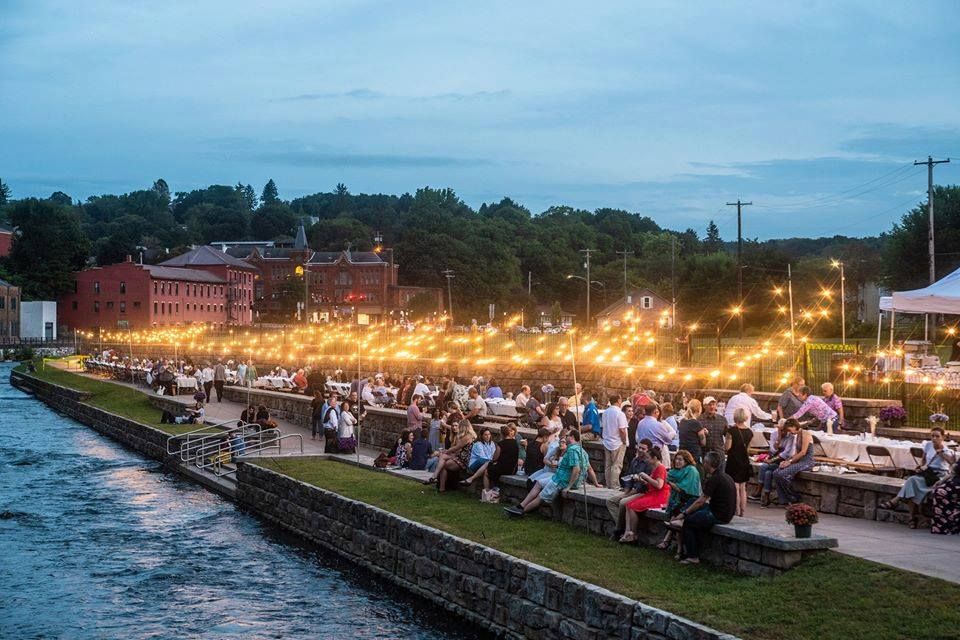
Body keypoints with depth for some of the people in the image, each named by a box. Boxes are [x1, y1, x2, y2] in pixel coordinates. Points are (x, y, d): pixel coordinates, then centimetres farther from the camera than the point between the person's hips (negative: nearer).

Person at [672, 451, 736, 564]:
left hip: (718, 515, -10)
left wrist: (684, 513, -8)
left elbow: (701, 501, -14)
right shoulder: (725, 476, 13)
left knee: (687, 522, 2)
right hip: (726, 513, 10)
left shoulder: (714, 479, -17)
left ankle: (692, 557, 6)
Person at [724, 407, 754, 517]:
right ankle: (743, 512, 16)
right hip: (745, 462, 5)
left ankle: (736, 511, -4)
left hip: (733, 461, -5)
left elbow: (727, 447, -13)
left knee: (735, 487, -3)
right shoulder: (749, 431, 2)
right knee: (743, 488, 13)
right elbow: (748, 449, 10)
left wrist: (726, 437, 2)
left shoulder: (731, 430, -15)